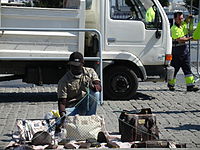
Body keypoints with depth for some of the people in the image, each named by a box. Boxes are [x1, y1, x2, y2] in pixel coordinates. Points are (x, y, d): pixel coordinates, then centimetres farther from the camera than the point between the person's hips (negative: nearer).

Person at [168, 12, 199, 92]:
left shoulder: (182, 25, 11)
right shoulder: (174, 28, -14)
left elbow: (187, 21, 33)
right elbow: (180, 40, -22)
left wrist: (189, 18, 10)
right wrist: (190, 38, -15)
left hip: (184, 48, 8)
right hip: (176, 49, -8)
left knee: (187, 68, 2)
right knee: (174, 68, 3)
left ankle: (190, 85, -1)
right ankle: (171, 84, 19)